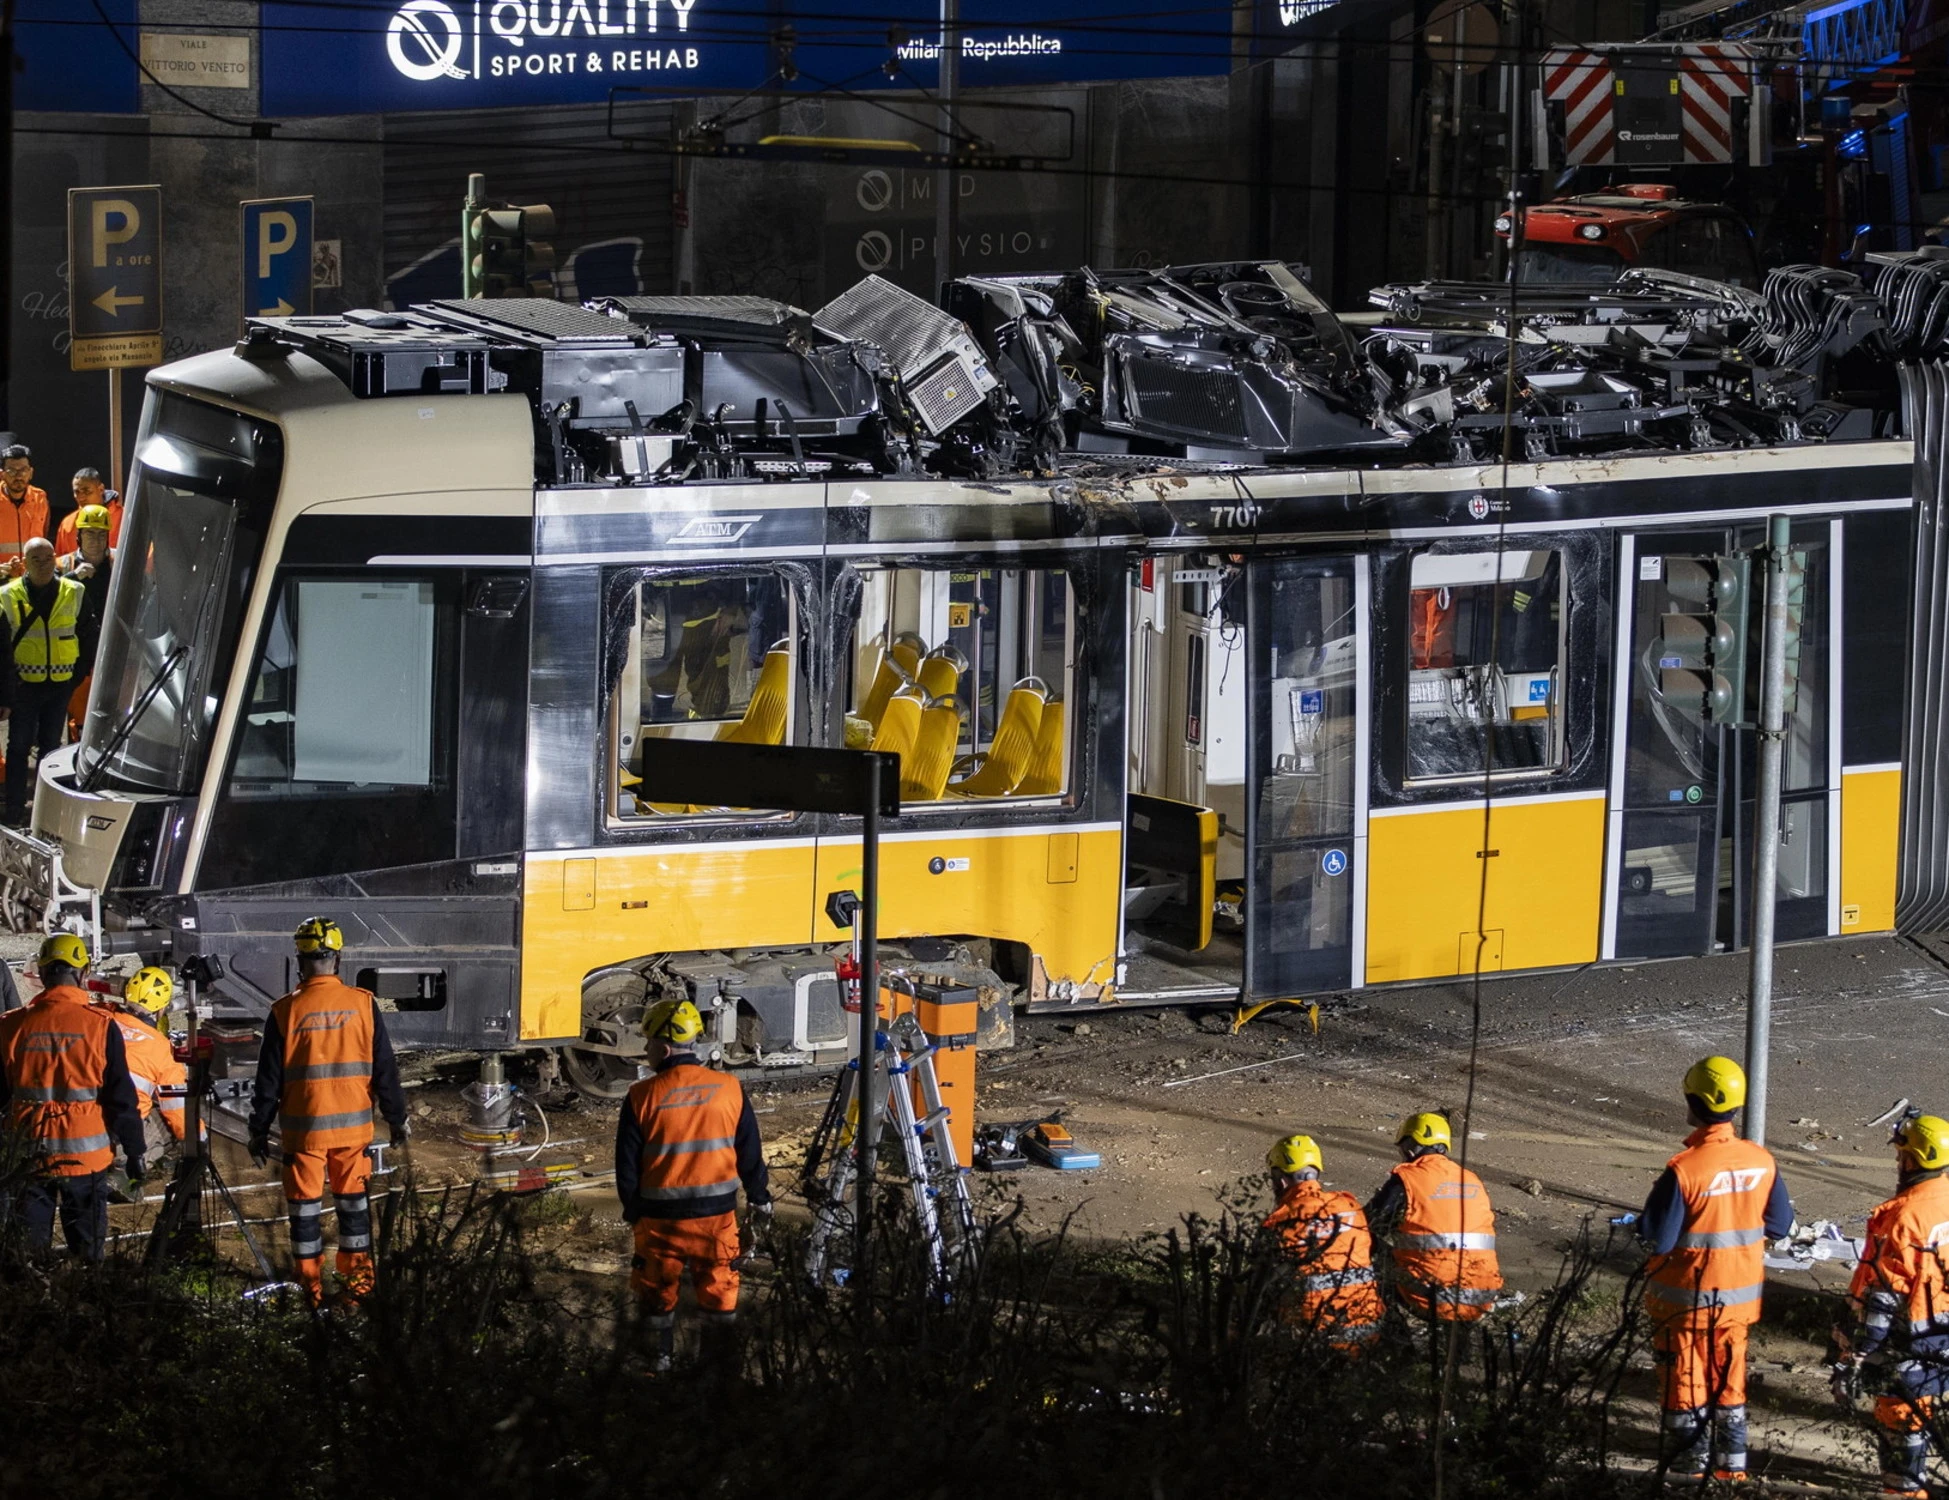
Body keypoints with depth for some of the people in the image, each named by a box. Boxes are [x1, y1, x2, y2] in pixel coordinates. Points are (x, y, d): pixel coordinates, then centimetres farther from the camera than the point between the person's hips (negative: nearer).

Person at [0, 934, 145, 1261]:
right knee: (88, 1256, 10)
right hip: (85, 1157, -2)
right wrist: (135, 1152, 4)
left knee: (27, 1254, 12)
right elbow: (121, 1099, -7)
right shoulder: (101, 1027, -10)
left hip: (28, 1157, 2)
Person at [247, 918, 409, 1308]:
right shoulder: (363, 1005, -5)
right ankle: (358, 1280, 19)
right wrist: (397, 1117, 12)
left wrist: (259, 1131, 6)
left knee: (305, 1206, 9)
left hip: (303, 1128, -2)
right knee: (353, 1201, 15)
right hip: (353, 1125, 2)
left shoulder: (286, 1012, -9)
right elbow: (385, 1070, 1)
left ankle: (311, 1287, 12)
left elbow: (269, 1081, -4)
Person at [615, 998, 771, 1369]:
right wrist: (760, 1197, 20)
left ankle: (660, 1359, 21)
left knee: (658, 1294, 14)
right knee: (719, 1295, 13)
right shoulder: (729, 1090, -5)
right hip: (717, 1213, 2)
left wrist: (632, 1207, 13)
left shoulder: (643, 1097, -12)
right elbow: (750, 1154, 4)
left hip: (660, 1215, -2)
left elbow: (627, 1163, -4)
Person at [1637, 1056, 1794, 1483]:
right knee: (1730, 1381, 18)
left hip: (1685, 1299, -5)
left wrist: (1646, 1218, -1)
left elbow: (1659, 1239, -21)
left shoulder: (1684, 1170, -25)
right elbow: (1780, 1223, 4)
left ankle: (1689, 1469, 15)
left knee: (1686, 1382, 9)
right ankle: (1733, 1467, 22)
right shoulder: (1761, 1162, -8)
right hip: (1739, 1296, 5)